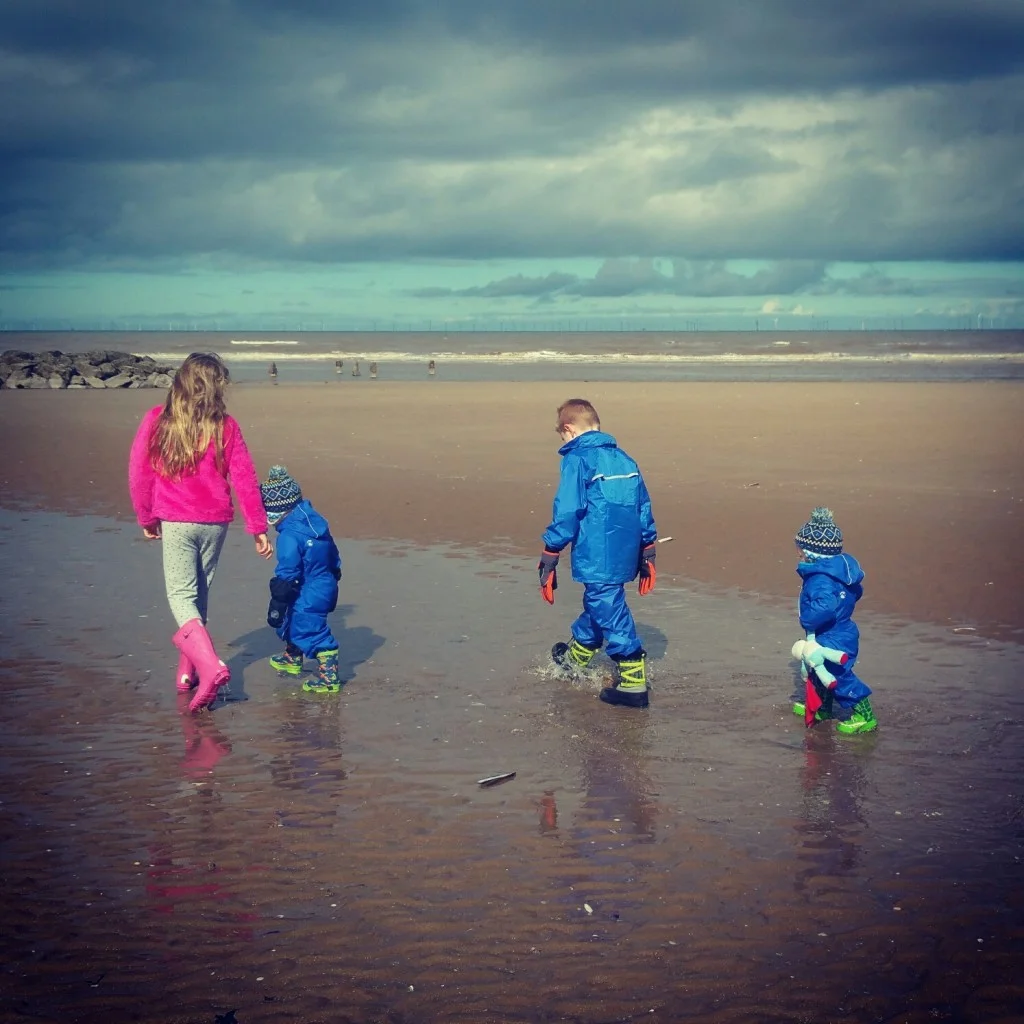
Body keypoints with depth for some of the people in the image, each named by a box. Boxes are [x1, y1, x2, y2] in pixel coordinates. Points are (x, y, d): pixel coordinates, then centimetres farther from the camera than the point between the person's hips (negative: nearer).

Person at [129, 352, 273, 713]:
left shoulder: (156, 421, -4)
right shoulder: (225, 427, -3)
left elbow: (139, 473, -1)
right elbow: (245, 479, -2)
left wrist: (146, 517, 12)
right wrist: (258, 527, 5)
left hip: (175, 521, -2)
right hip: (215, 522, 2)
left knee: (181, 593, 0)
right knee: (200, 593, 16)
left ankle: (209, 664, -22)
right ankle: (187, 671, 24)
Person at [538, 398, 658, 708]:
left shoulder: (578, 460, -8)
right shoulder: (623, 459, 14)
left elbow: (566, 514, -14)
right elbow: (645, 511, 16)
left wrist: (548, 562, -10)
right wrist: (647, 560, 22)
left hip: (597, 559, -8)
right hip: (626, 555, 8)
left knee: (610, 613, -2)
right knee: (597, 604, 23)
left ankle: (633, 684, -1)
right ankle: (575, 658, 43)